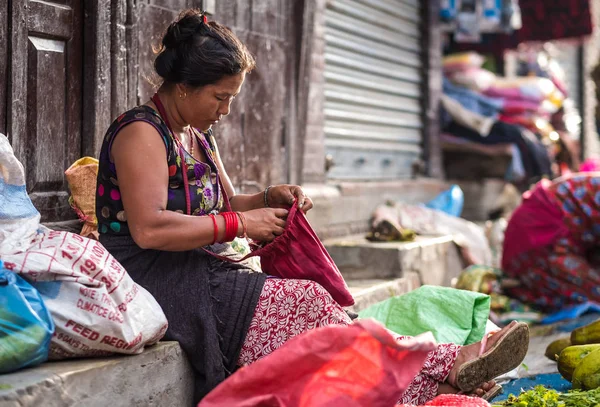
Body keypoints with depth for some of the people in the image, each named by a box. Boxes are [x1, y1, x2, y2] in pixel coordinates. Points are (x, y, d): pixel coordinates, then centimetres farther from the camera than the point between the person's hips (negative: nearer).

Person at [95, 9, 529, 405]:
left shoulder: (198, 135, 18)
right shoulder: (141, 132, -12)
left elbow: (223, 204, 26)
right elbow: (148, 229, -24)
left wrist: (269, 199, 4)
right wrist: (240, 223, -18)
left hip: (204, 274, 9)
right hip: (160, 284, -8)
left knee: (313, 308, -16)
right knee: (308, 303, -21)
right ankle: (446, 366, -21)